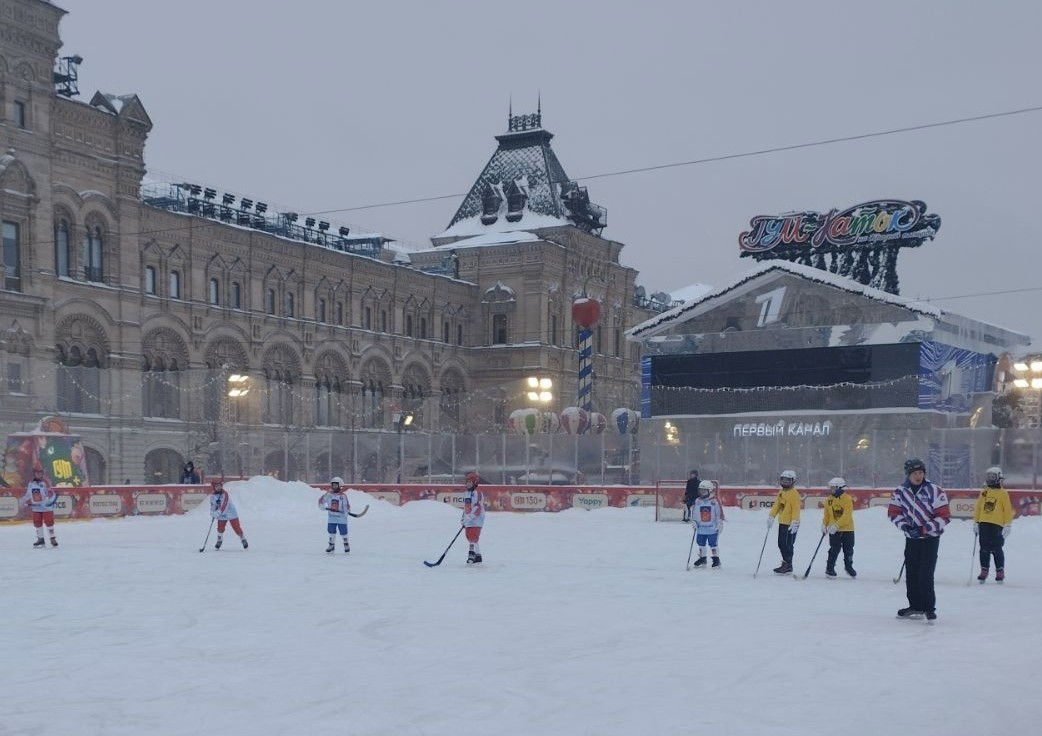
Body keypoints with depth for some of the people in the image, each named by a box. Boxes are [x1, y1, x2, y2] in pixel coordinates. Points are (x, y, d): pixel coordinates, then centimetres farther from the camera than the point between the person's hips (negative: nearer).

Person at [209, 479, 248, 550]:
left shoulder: (225, 494, -21)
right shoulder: (212, 495, -1)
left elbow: (224, 505, -28)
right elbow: (213, 505, 9)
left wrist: (218, 513, -35)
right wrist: (212, 512, -9)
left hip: (231, 513, -5)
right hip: (221, 515, 5)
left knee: (236, 527, -4)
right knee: (220, 528, 3)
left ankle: (243, 539, 13)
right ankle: (219, 541, 25)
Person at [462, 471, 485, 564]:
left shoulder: (477, 493, -11)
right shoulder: (466, 493, 17)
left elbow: (478, 507, -19)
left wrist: (470, 516, -24)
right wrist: (464, 518, 20)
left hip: (476, 519, -9)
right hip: (468, 520, 9)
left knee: (473, 538, -15)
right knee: (470, 537, 9)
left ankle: (472, 554, -15)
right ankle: (478, 555, 15)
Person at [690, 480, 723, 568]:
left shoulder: (714, 502, -7)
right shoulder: (697, 502, 2)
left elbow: (719, 514, -4)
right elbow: (693, 513, 9)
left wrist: (720, 524, -7)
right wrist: (693, 522, -3)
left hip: (712, 529, -4)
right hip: (700, 529, 4)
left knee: (713, 544, -1)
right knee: (701, 544, 13)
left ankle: (716, 559, 11)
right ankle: (702, 559, 27)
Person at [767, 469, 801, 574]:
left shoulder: (794, 493, -12)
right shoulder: (781, 492, 14)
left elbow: (796, 509, -18)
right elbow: (776, 505, 17)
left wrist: (794, 522, -25)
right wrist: (771, 517, 8)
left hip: (790, 524, -9)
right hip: (782, 523, 9)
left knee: (787, 545, -5)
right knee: (781, 544, 13)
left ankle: (788, 566, 3)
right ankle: (785, 563, 23)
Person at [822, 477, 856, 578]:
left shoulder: (847, 499, -13)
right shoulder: (829, 500, 3)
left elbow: (847, 515, -20)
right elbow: (827, 514, 12)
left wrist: (836, 525, -27)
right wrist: (824, 525, -3)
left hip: (847, 529, -2)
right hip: (834, 531, 2)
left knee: (848, 549, 10)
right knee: (834, 549, -6)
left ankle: (848, 566, 30)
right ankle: (830, 568, 3)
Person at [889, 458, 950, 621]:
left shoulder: (934, 491, -15)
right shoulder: (900, 492, -3)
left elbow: (944, 516, -14)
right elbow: (894, 513, 6)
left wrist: (924, 528, -21)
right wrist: (905, 526, -12)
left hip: (930, 537, -4)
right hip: (911, 538, 4)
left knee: (925, 574, -11)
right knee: (911, 573, 7)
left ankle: (929, 607, 1)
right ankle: (915, 606, 20)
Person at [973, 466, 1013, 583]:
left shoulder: (1003, 493, -2)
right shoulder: (984, 492, 11)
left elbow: (1008, 510, -3)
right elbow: (978, 508, 15)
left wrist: (1008, 525, -6)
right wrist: (976, 523, 12)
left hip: (997, 525, -4)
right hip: (984, 524, 4)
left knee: (996, 549, -4)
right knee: (984, 549, 7)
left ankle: (1000, 572, 7)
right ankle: (984, 571, 14)